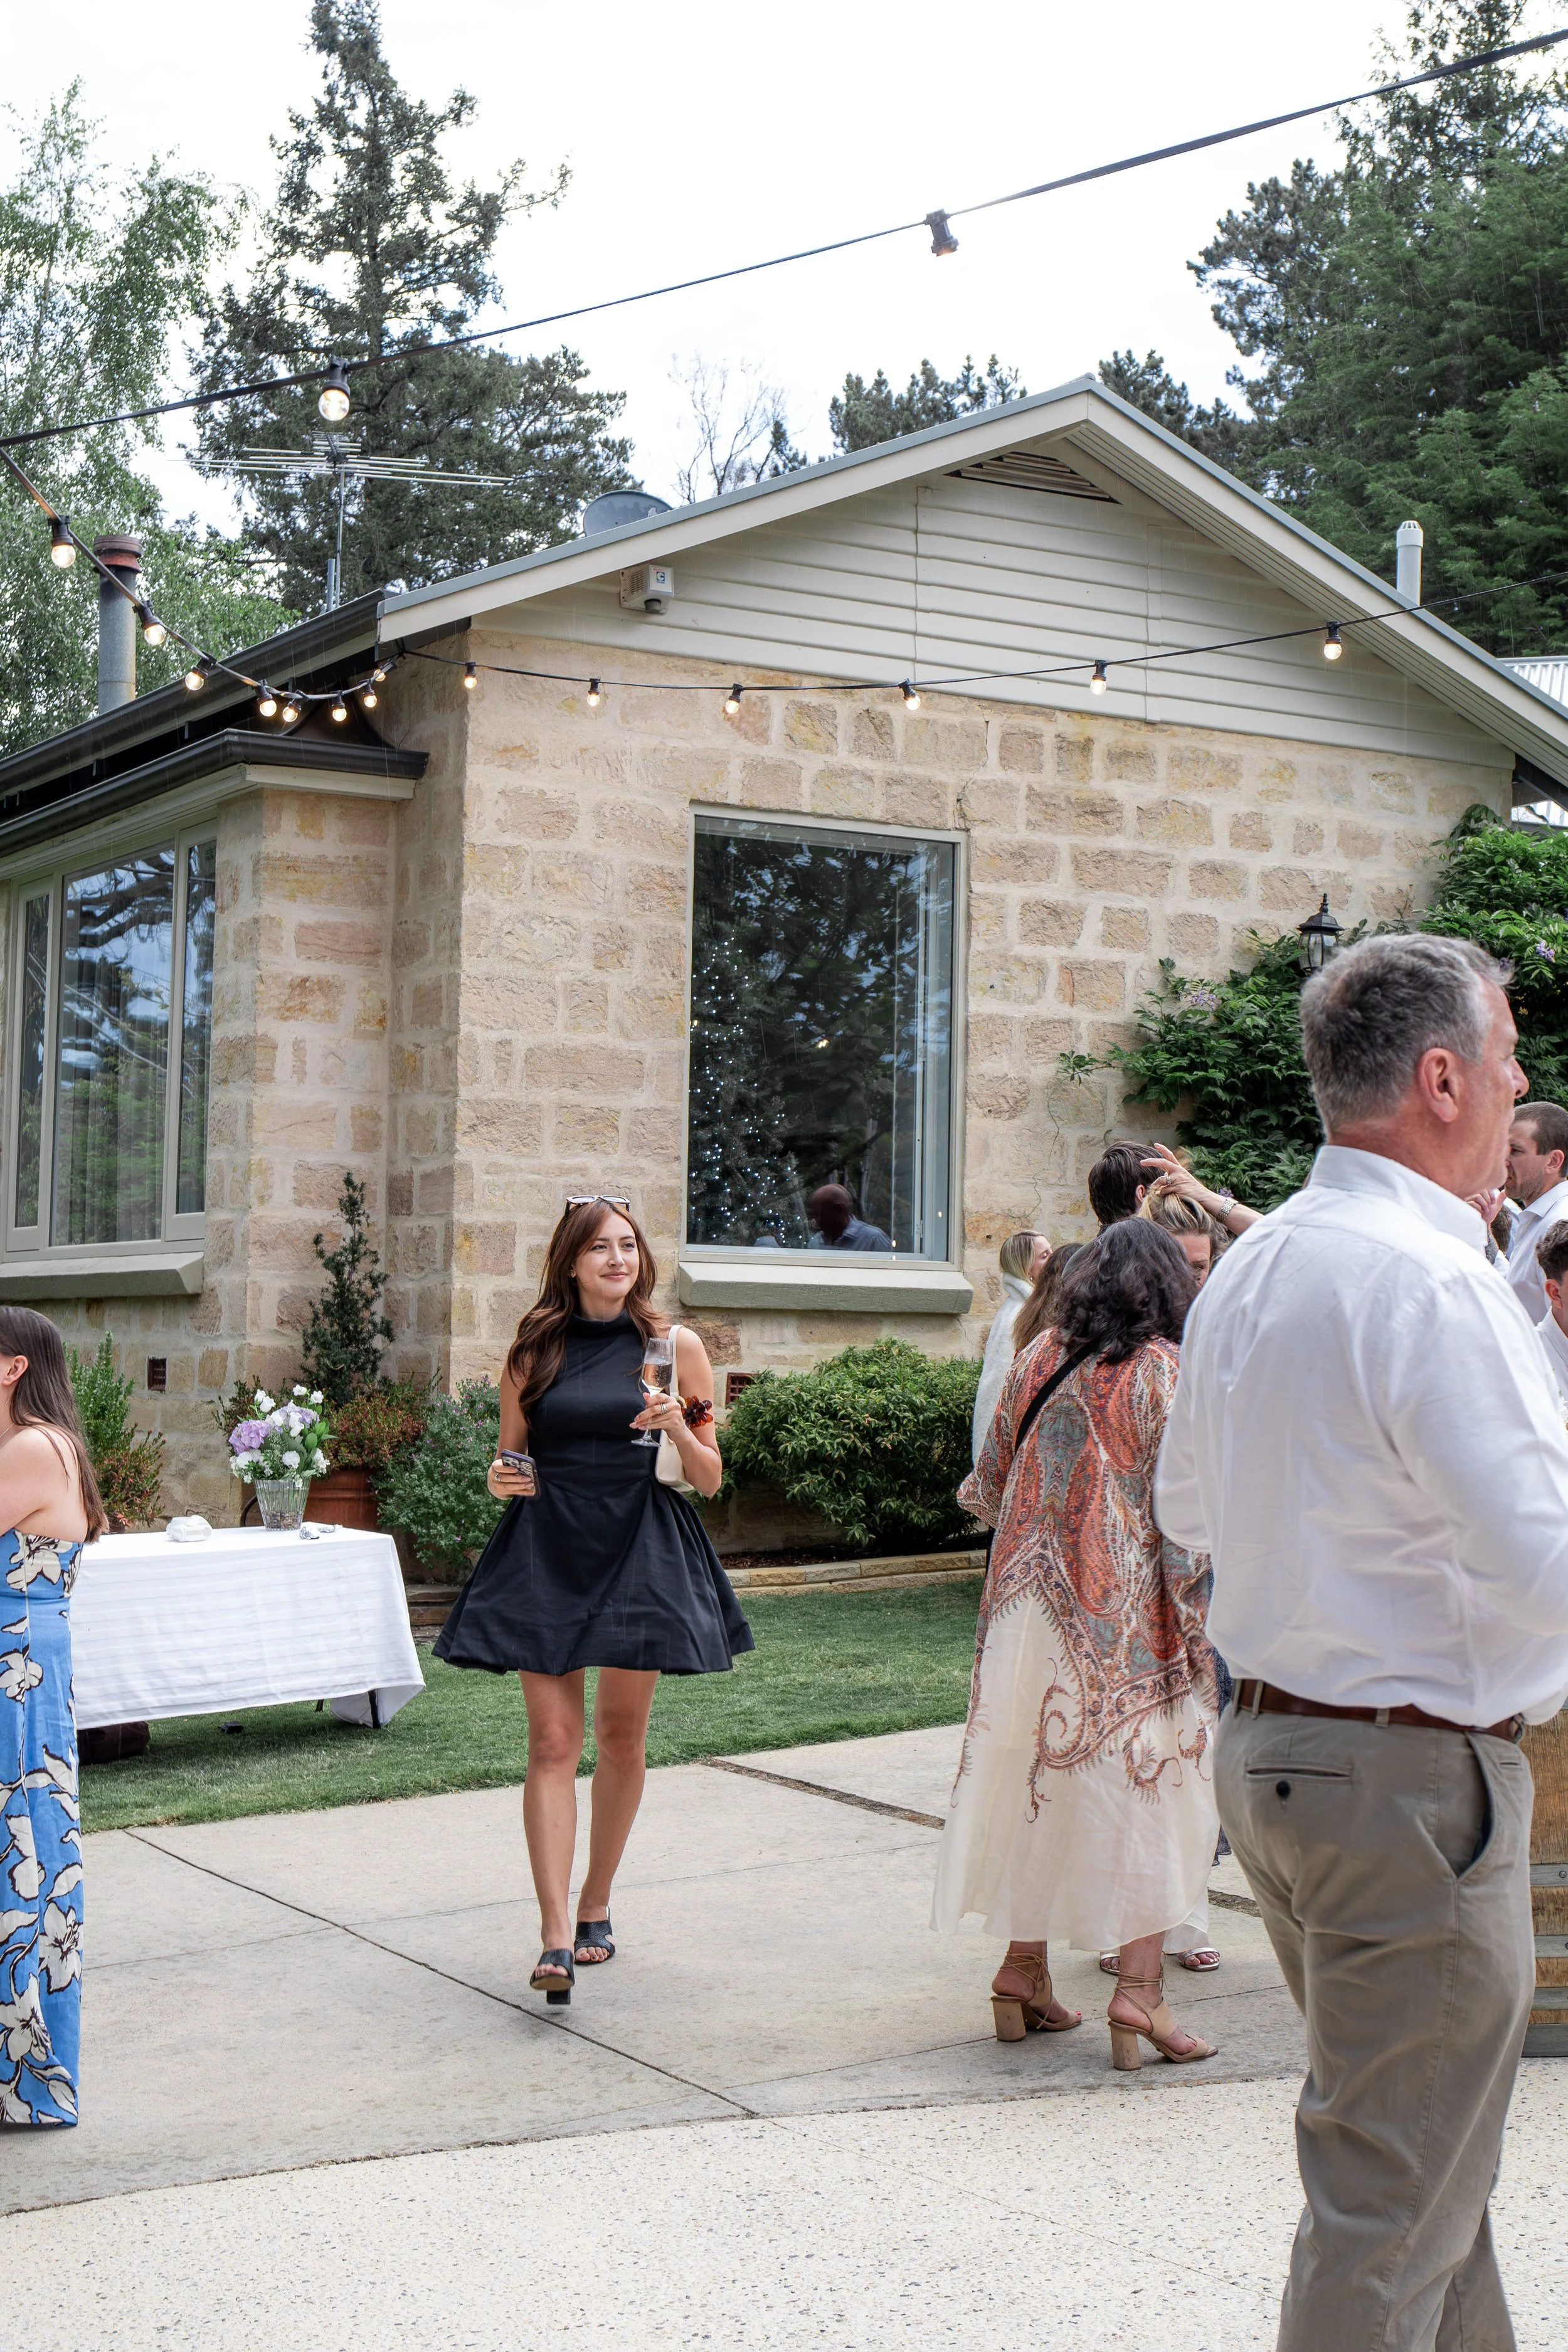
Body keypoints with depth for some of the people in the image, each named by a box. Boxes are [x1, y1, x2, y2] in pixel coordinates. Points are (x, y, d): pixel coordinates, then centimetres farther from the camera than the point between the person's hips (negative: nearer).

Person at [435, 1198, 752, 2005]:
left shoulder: (676, 1348, 3)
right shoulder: (534, 1350, 6)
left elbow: (711, 1479, 5)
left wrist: (679, 1427, -14)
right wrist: (501, 1479, -7)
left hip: (641, 1553, 0)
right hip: (546, 1554, 0)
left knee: (620, 1738, 8)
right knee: (552, 1741, -7)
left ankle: (594, 1907, 27)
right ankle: (555, 1938, -10)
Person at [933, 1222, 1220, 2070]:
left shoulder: (1037, 1361, 6)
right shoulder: (1162, 1372, -8)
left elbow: (990, 1484, 12)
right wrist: (1191, 1615, -4)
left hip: (1029, 1606, 5)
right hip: (1127, 1611, -5)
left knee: (1036, 1777, 14)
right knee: (1150, 1785, 2)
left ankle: (1024, 1969, 20)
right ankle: (1138, 1986, -3)